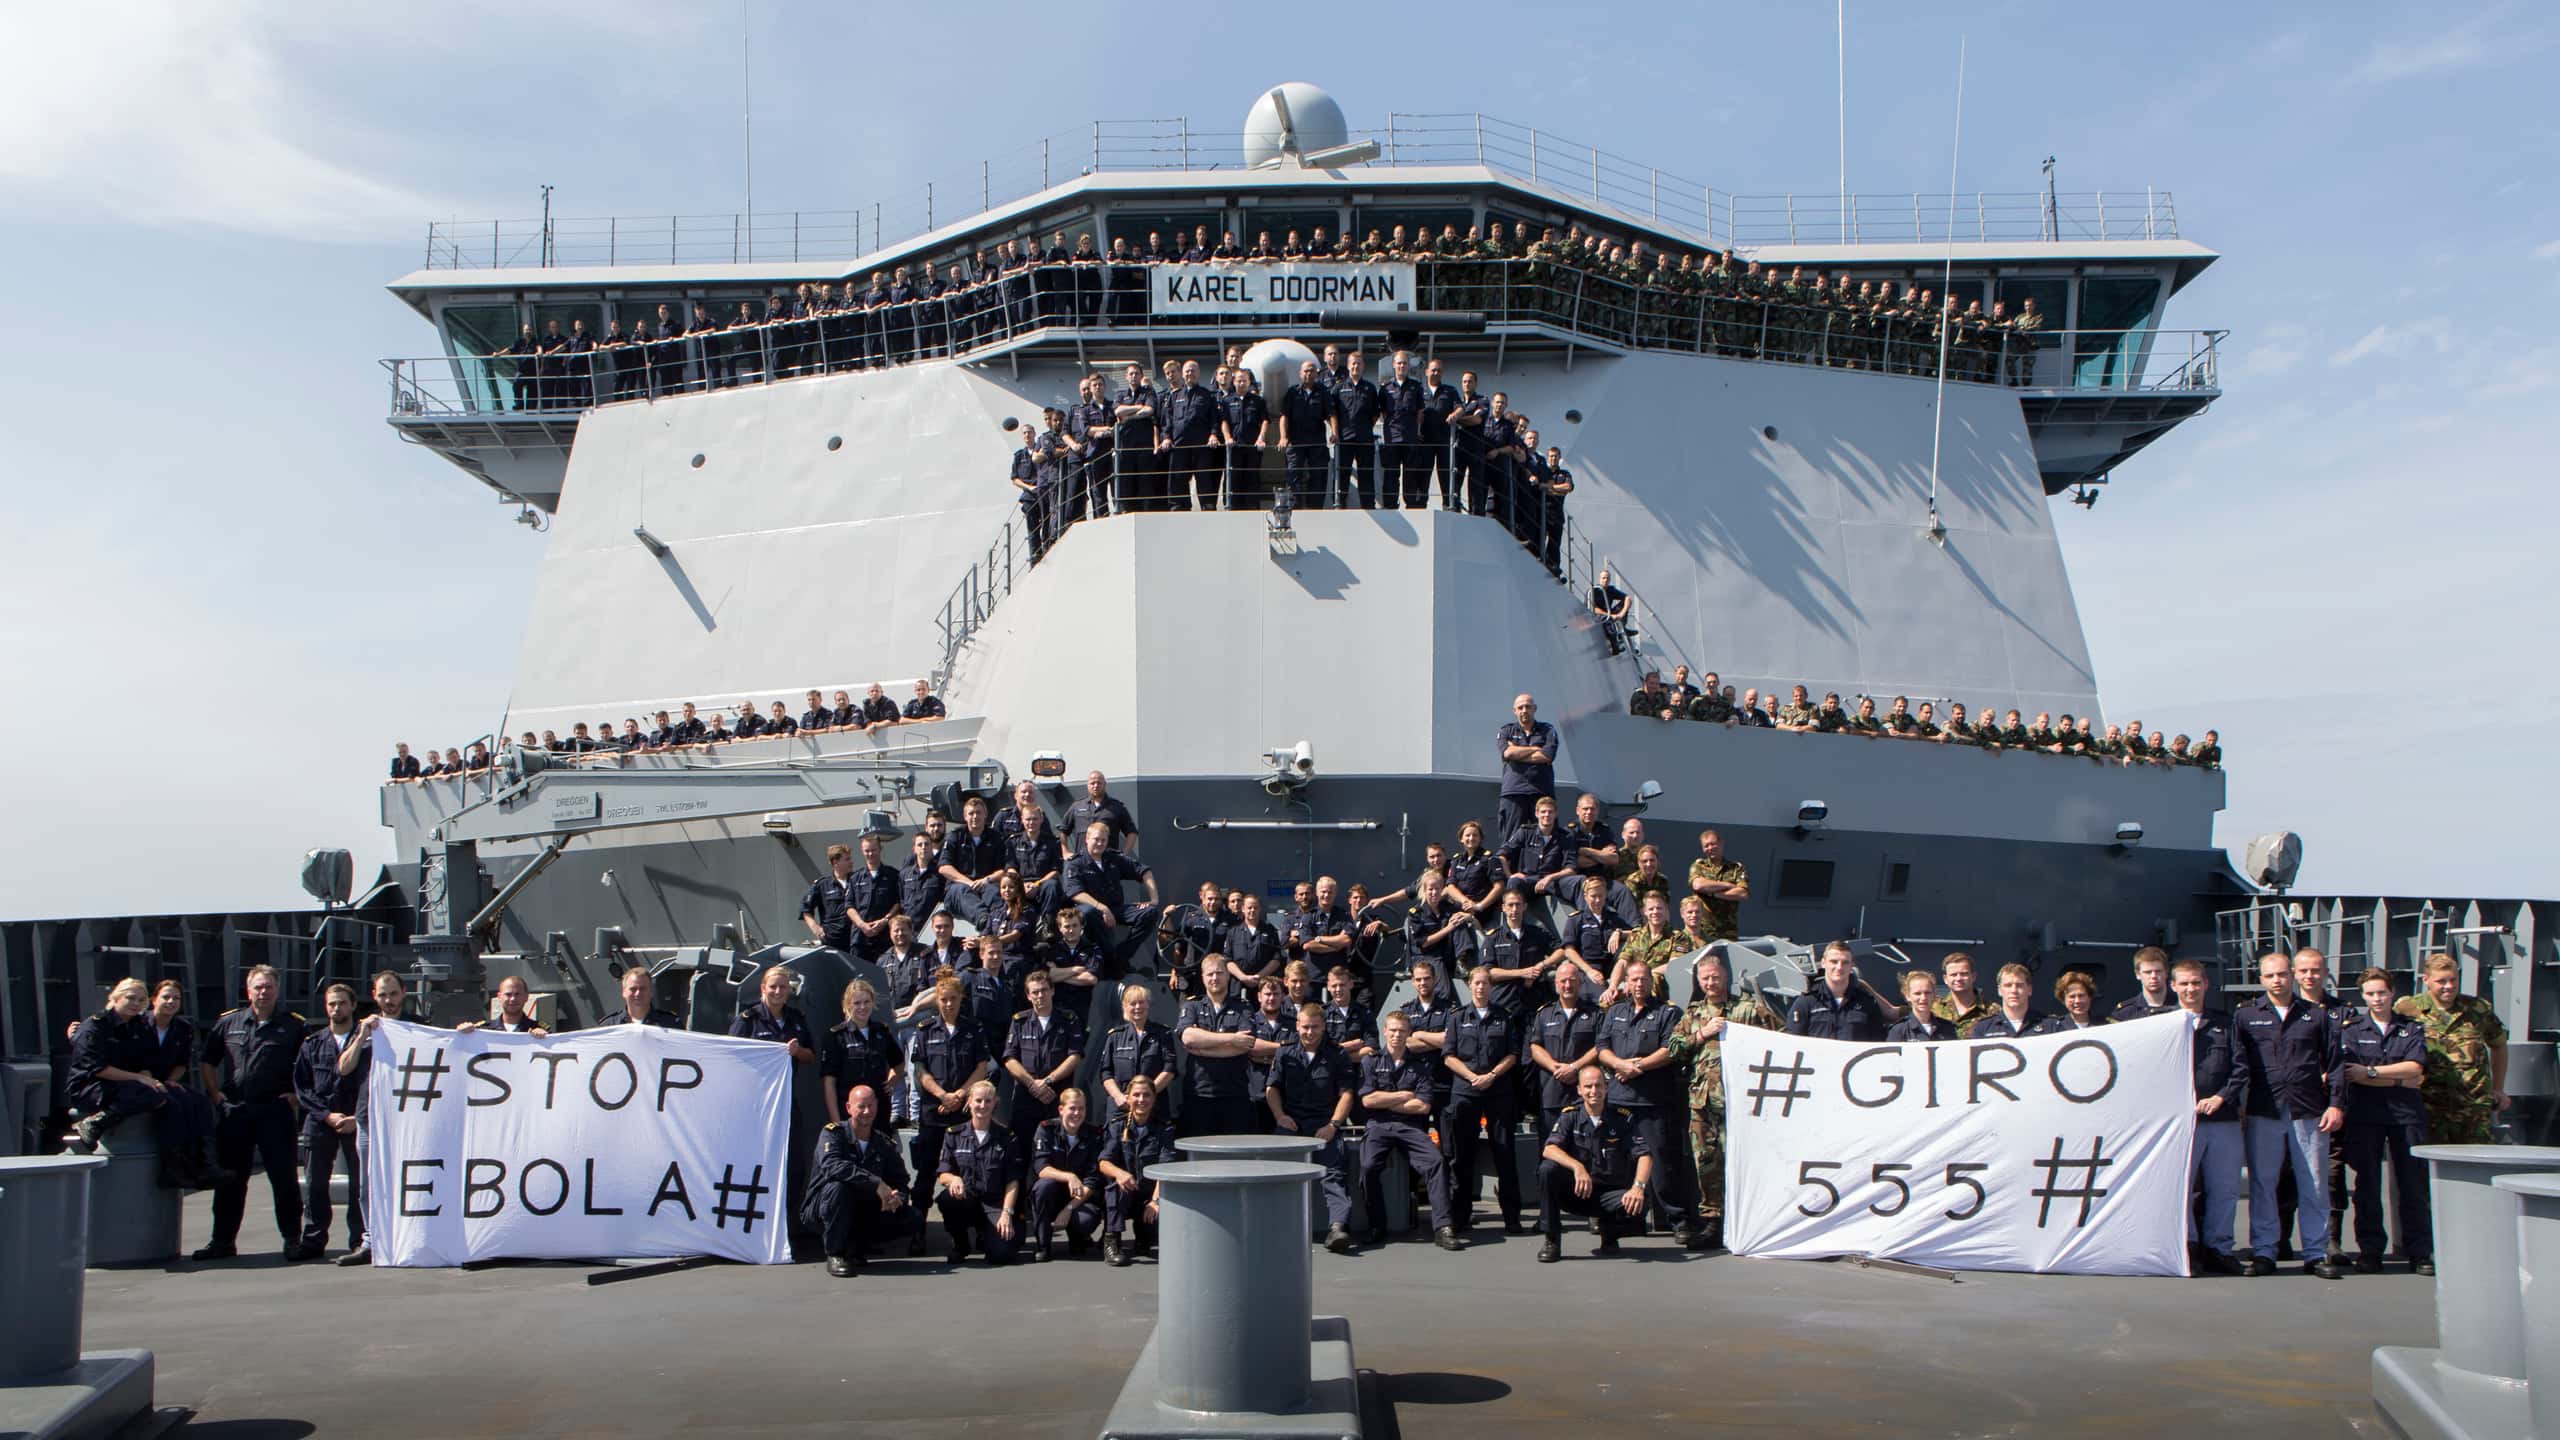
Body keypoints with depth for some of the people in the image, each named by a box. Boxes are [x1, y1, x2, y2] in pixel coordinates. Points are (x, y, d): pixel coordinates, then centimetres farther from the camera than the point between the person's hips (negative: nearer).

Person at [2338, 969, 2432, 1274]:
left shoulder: (2412, 1028, 10)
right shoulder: (2351, 1029, 7)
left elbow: (2416, 1067, -4)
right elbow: (2348, 1073, -6)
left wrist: (2371, 1071, -9)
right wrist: (2400, 1079, -7)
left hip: (2407, 1114, 1)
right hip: (2365, 1115, -1)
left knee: (2413, 1185, 0)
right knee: (2367, 1185, 2)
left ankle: (2420, 1252, 9)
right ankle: (2369, 1252, 8)